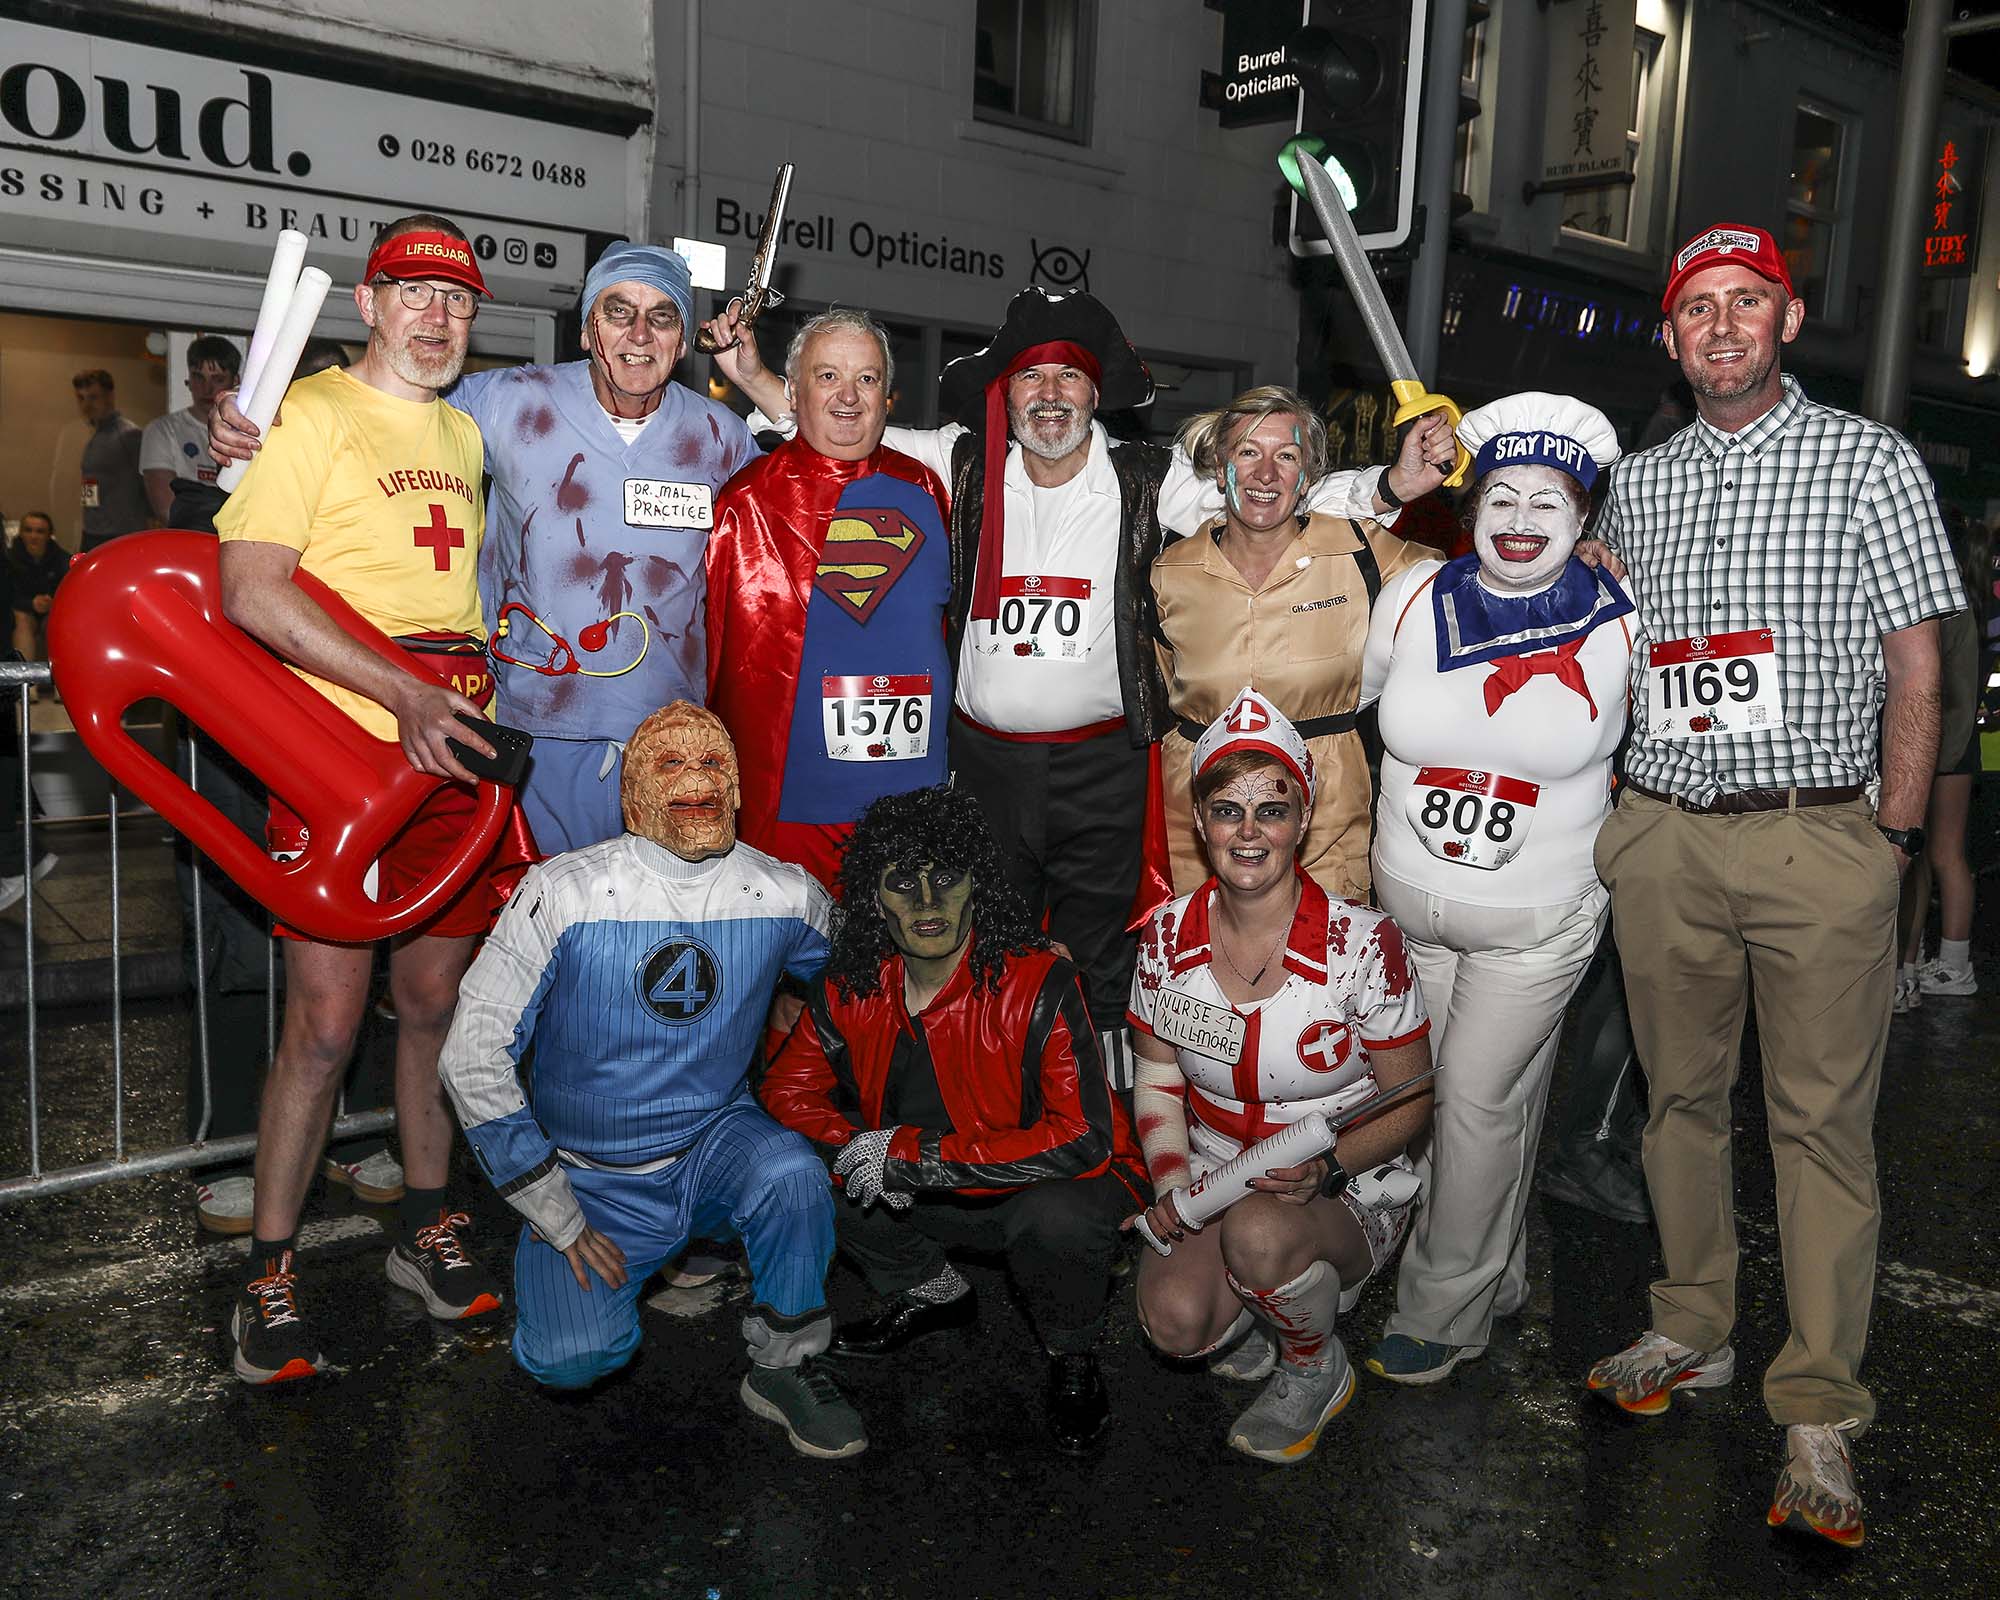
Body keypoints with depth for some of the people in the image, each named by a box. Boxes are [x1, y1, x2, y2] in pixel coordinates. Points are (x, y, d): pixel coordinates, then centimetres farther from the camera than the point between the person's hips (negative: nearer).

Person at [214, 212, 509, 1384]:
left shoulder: (468, 434, 18)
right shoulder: (315, 414, -4)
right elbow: (252, 591, -15)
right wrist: (402, 695, -22)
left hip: (455, 756, 6)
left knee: (436, 999, 12)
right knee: (327, 1020, -5)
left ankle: (429, 1229, 26)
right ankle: (270, 1275, 9)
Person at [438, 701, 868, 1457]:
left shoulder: (784, 895, -10)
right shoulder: (564, 893, -16)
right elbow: (473, 1057, -12)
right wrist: (556, 1216, -12)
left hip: (715, 1144, 1)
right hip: (591, 1176, -1)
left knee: (794, 1176, -31)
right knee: (571, 1357, -21)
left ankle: (785, 1366, -4)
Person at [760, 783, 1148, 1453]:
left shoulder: (1039, 984, -26)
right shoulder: (852, 989, -10)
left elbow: (1081, 1138, -32)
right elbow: (788, 1087, 2)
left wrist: (910, 1154, -31)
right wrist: (857, 1148, -21)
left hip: (1051, 1184, -5)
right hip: (938, 1197, 5)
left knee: (1057, 1219, -37)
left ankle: (1073, 1354, -2)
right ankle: (931, 1292, 15)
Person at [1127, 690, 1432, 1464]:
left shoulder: (1363, 944, -16)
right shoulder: (1169, 937, -6)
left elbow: (1411, 1099, -8)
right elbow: (1157, 1078, 6)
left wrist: (1326, 1166, -25)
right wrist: (1170, 1174, -12)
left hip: (1347, 1195, -2)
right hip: (1213, 1184, 3)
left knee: (1258, 1231, -35)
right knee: (1174, 1321, -26)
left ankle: (1318, 1370, -1)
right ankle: (1246, 1326, 13)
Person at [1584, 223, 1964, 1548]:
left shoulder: (1870, 462, 2)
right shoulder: (1637, 482, 12)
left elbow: (1916, 667, -1)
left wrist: (1895, 842, -7)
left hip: (1818, 840, -4)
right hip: (1663, 839, 4)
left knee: (1824, 1125, -1)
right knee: (1682, 1097, 12)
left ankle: (1820, 1417, 7)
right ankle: (1694, 1336, 27)